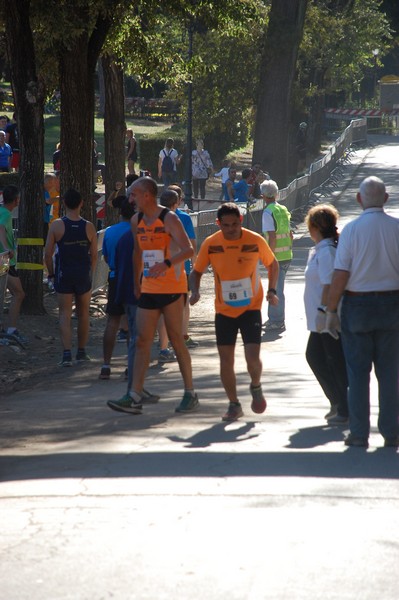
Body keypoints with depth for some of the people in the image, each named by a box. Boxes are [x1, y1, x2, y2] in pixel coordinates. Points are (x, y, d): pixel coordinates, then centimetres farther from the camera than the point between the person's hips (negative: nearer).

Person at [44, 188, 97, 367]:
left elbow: (48, 253, -7)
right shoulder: (89, 227, -3)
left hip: (63, 275, -2)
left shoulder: (57, 225, -8)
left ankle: (67, 353, -11)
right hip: (83, 275, 2)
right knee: (83, 314, 14)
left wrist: (51, 273, 6)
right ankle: (81, 352, 22)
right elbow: (94, 255, 0)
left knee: (65, 314, 1)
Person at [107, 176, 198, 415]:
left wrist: (167, 263, -39)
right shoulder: (137, 221, 10)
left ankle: (190, 394, 11)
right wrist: (137, 283, 24)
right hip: (149, 289, 7)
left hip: (172, 288, -7)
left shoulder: (169, 219, -13)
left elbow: (189, 250, -24)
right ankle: (136, 398, -4)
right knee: (142, 342, 0)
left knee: (176, 340, -1)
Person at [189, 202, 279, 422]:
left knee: (253, 358, -12)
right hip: (224, 311, 2)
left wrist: (272, 291, -4)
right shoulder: (210, 244, -9)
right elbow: (196, 271, 4)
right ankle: (234, 404, 18)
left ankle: (256, 387, 20)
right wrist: (195, 291, -15)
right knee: (226, 360, 2)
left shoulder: (256, 241, -11)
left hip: (251, 308, -2)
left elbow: (272, 264, 7)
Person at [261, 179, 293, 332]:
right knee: (276, 288, 18)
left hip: (276, 257, -8)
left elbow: (272, 238, -19)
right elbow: (290, 234, 15)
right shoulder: (283, 210, 11)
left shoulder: (268, 212, -14)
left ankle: (277, 322, 1)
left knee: (276, 289, -2)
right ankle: (274, 318, 27)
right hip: (287, 255, 8)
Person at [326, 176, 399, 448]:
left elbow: (340, 275, -12)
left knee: (358, 372, 6)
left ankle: (359, 433, 7)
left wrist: (331, 310, -5)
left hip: (358, 304, -2)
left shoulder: (352, 229, -10)